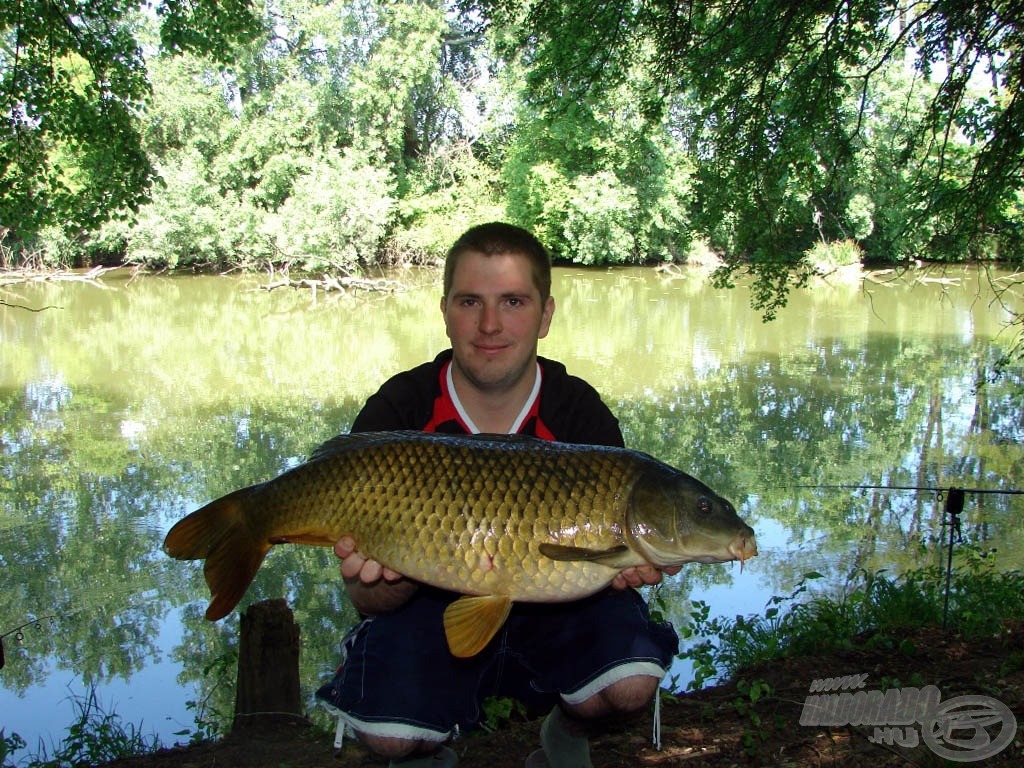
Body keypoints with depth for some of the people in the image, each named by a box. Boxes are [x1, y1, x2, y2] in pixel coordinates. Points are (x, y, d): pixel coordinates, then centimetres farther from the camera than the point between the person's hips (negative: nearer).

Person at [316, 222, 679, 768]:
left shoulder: (582, 414, -11)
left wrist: (626, 567, -36)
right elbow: (371, 603, -14)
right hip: (433, 611, -1)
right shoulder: (396, 413, -14)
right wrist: (381, 583, -39)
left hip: (552, 607, 1)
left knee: (629, 684, -26)